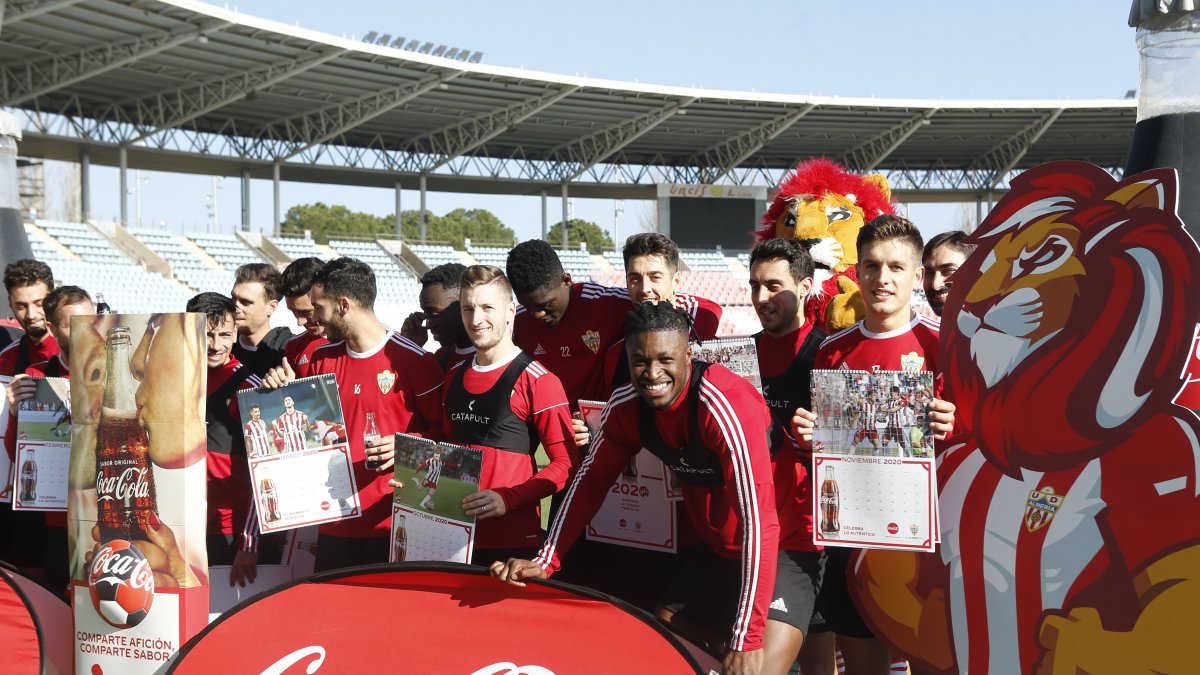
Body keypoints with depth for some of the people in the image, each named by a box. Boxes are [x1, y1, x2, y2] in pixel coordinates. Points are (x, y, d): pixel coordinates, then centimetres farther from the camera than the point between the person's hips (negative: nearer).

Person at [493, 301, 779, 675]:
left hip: (775, 549, -6)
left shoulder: (727, 405, -30)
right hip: (715, 550, 7)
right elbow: (591, 480, 4)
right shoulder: (626, 405, -9)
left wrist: (748, 638, -35)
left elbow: (758, 518, -33)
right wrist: (546, 562, -6)